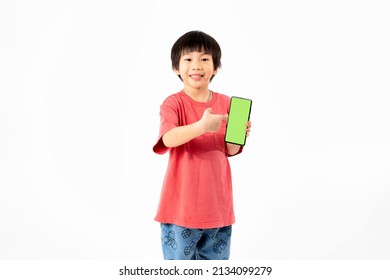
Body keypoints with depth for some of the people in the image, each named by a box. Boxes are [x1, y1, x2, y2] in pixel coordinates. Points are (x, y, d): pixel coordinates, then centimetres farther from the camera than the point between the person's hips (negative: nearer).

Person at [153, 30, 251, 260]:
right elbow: (168, 139, -29)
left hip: (217, 202, 4)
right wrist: (202, 126, -44)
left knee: (216, 258, 16)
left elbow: (231, 150, 7)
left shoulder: (225, 103, 4)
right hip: (182, 203, -4)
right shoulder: (173, 103, -10)